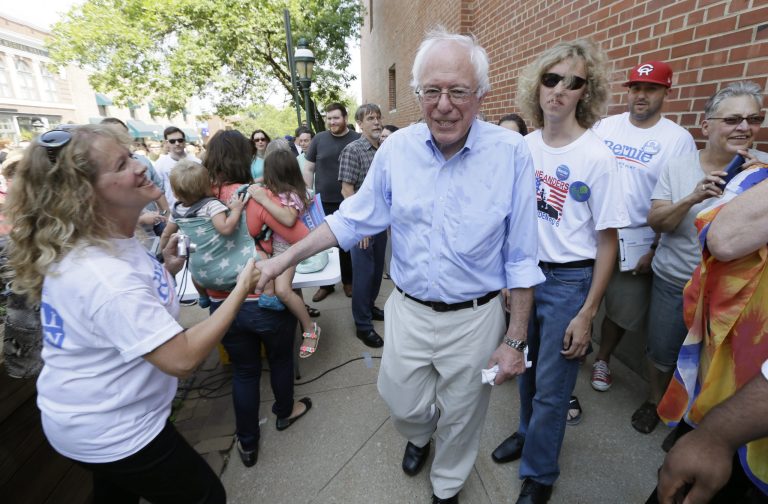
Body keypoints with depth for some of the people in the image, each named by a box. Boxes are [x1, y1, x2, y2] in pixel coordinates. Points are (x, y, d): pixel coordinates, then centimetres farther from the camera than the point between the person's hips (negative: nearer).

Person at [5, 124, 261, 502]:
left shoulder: (97, 246, -2)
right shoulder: (103, 275, -35)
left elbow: (131, 306, 12)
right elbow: (182, 359, -36)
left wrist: (167, 271, -4)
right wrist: (241, 289, -29)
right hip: (112, 435, -9)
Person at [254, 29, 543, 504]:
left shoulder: (511, 152, -14)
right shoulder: (397, 148, -8)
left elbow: (521, 258, -9)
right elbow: (353, 218, 0)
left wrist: (515, 340, -7)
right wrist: (284, 259, -2)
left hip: (475, 317, -1)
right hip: (408, 309, 2)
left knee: (460, 419, 21)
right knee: (404, 407, 23)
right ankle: (419, 437, 62)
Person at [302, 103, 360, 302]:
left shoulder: (357, 140, -1)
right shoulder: (319, 139, 3)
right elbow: (308, 169, 8)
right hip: (323, 202, 2)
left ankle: (348, 281, 28)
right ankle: (326, 283, 24)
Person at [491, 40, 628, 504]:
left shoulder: (597, 157, -13)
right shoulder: (524, 146, 0)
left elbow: (607, 242, -10)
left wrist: (587, 315, -12)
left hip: (571, 280, -4)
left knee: (551, 387, 8)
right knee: (526, 368, 21)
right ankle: (528, 431, 49)